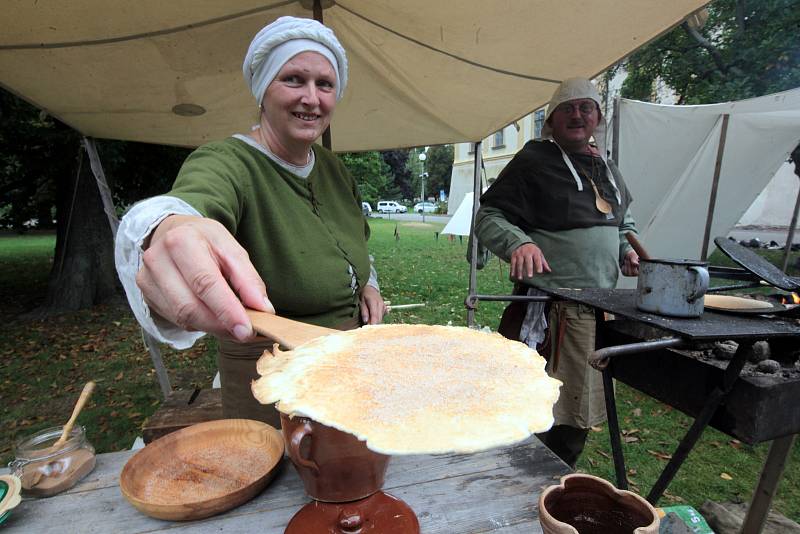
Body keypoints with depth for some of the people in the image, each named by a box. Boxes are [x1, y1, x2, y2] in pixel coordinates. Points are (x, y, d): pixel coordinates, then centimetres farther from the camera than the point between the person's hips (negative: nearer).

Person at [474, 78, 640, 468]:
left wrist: (626, 250, 12)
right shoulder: (535, 160, -5)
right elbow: (488, 217, -10)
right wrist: (519, 243, -29)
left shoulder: (607, 168, 17)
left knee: (579, 413, 18)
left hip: (602, 310, 8)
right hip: (551, 309, -7)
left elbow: (624, 222, 32)